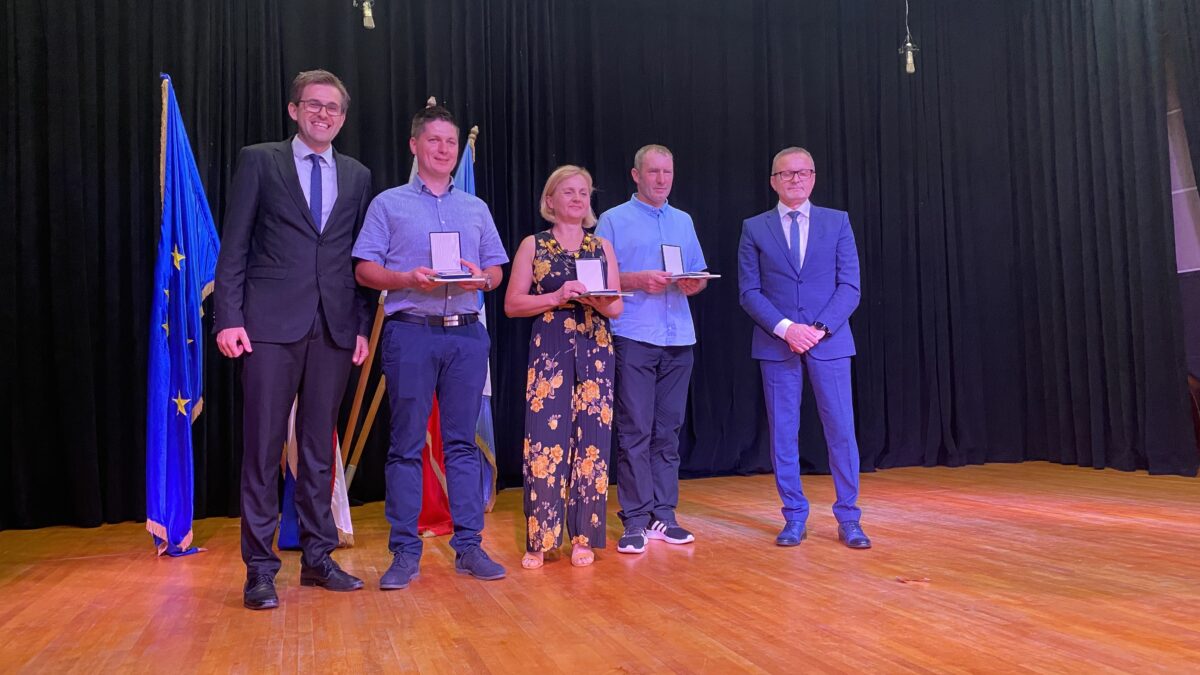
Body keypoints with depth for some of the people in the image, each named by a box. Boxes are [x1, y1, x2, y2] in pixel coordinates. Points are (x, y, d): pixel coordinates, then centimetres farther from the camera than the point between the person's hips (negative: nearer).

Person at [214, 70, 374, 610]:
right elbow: (234, 245, 1)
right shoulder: (259, 161, 6)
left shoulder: (357, 176, 15)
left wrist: (363, 326, 5)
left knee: (319, 445, 9)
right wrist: (229, 317, -8)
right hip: (271, 322, -3)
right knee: (263, 445, -1)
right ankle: (260, 567, 8)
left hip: (334, 327, 3)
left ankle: (317, 556, 18)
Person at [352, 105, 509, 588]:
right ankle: (405, 552, 7)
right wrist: (408, 279, -15)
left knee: (462, 443, 5)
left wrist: (482, 278, -7)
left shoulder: (477, 209, 18)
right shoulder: (388, 204, 8)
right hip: (410, 332, -3)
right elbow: (365, 270, 2)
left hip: (467, 333, 3)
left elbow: (496, 270, 15)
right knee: (406, 445, -1)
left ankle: (469, 546, 10)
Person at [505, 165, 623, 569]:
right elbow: (512, 304, 1)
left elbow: (616, 308, 11)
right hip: (549, 351, -2)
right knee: (545, 441, -7)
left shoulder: (602, 247, 13)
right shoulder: (532, 246, 7)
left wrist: (595, 299, -11)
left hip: (595, 353, 2)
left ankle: (584, 538, 11)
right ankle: (539, 540, 4)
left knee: (591, 442, 1)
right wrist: (557, 297, -13)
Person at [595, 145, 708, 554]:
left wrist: (694, 284, -4)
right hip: (634, 337, -4)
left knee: (668, 431, 6)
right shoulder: (614, 220, 5)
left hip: (678, 339, 4)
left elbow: (699, 275, 19)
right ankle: (635, 520, 0)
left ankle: (663, 515, 13)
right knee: (635, 432, -5)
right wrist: (639, 280, -16)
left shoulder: (684, 221, 19)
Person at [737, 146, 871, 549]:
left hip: (829, 342, 0)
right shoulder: (755, 228, 6)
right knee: (783, 432, 4)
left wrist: (819, 328, -12)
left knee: (841, 429, 0)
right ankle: (795, 518, 15)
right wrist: (785, 328, -14)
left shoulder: (837, 222, 8)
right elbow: (749, 292, 0)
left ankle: (848, 519, 12)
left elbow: (850, 285, 1)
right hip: (776, 344, 0)